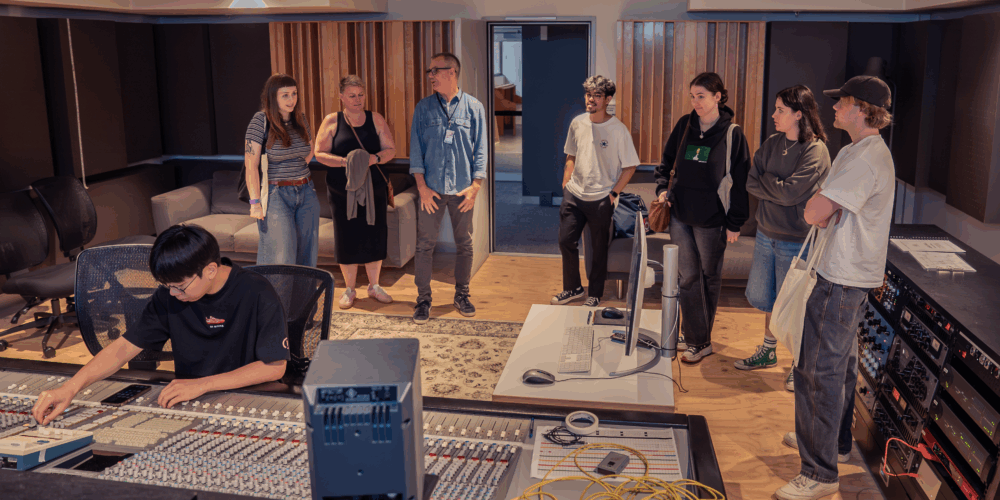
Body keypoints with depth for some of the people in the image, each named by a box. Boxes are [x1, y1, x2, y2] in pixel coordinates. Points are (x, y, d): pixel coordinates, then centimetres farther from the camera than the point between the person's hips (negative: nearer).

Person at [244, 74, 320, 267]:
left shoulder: (300, 119, 7)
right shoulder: (260, 121, -10)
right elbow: (251, 165, -12)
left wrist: (298, 170, 13)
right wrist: (255, 202, -17)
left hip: (306, 193, 6)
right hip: (276, 195, -5)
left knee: (306, 254, 8)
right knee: (282, 258, -7)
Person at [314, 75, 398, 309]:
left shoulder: (376, 119, 5)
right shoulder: (332, 121, 0)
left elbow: (390, 149, 3)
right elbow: (320, 153, -3)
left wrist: (375, 158, -18)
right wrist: (345, 162, -19)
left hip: (373, 187, 2)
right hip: (342, 190, -1)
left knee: (374, 236, 5)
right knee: (346, 238, 3)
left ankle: (374, 286, 22)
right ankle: (350, 289, 18)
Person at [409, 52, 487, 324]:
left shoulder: (474, 107, 2)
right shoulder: (424, 108, 4)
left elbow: (480, 149, 2)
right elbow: (416, 148, 2)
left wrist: (475, 185, -7)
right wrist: (422, 186, -6)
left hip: (462, 190, 0)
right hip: (431, 189, 0)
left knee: (464, 245, 9)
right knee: (424, 245, 1)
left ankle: (462, 294, 24)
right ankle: (423, 299, 12)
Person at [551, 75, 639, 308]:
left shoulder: (618, 130, -12)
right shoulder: (577, 123, 3)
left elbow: (630, 166, -6)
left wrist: (613, 193, -10)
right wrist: (566, 185, 7)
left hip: (601, 199, -4)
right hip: (574, 195, 4)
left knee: (599, 249, 7)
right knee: (566, 241, 8)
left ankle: (595, 295, 24)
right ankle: (572, 288, 28)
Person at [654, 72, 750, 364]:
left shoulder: (732, 134, -8)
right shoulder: (685, 125, 4)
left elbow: (740, 181, -6)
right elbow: (666, 161, 19)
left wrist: (735, 222, -8)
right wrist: (662, 187, 3)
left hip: (711, 219, -4)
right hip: (680, 213, 4)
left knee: (709, 277, 9)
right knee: (687, 276, 5)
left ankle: (700, 337, 20)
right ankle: (696, 339, 14)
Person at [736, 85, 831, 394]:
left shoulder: (816, 151, -16)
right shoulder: (772, 144, 6)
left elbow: (790, 193, -23)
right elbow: (751, 183, 0)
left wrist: (764, 180, -8)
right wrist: (777, 187, -15)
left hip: (795, 241, -7)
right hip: (766, 233, 7)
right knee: (765, 298, 17)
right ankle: (768, 352, 36)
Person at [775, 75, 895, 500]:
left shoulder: (865, 158, -22)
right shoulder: (860, 151, 14)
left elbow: (813, 214, -27)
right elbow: (822, 214, 17)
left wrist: (820, 201, -6)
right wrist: (826, 207, -4)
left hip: (842, 281, -11)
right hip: (848, 274, 11)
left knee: (819, 370, -7)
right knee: (840, 362, 22)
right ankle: (834, 442, 38)